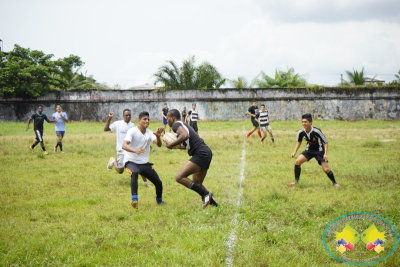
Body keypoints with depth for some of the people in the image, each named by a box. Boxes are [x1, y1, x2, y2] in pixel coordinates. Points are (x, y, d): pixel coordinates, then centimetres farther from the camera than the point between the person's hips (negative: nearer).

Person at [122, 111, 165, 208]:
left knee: (158, 182, 0)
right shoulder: (132, 131, -13)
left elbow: (159, 144, -13)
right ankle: (134, 199, -41)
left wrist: (158, 136, -36)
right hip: (131, 161, -5)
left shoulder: (149, 133, 2)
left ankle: (159, 200, 30)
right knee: (134, 173, -39)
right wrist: (135, 150, -46)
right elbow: (124, 146, -27)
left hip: (144, 163, 5)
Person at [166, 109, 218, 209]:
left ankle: (205, 194, -15)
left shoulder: (176, 125, -5)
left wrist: (171, 145, -17)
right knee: (197, 184, 20)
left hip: (200, 154, -10)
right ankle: (213, 204, 19)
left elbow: (185, 135, -26)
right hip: (207, 153, 10)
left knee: (179, 177, -15)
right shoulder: (184, 125, 25)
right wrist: (176, 145, 30)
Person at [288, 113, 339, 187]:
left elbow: (325, 142, -17)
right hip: (309, 150, 4)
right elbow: (299, 142, 7)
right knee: (297, 161, -14)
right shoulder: (301, 132, -15)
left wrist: (325, 154, -27)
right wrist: (295, 152, -4)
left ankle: (334, 183, 15)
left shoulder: (317, 131, -28)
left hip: (319, 150, -4)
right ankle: (296, 181, 1)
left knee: (326, 169, -11)